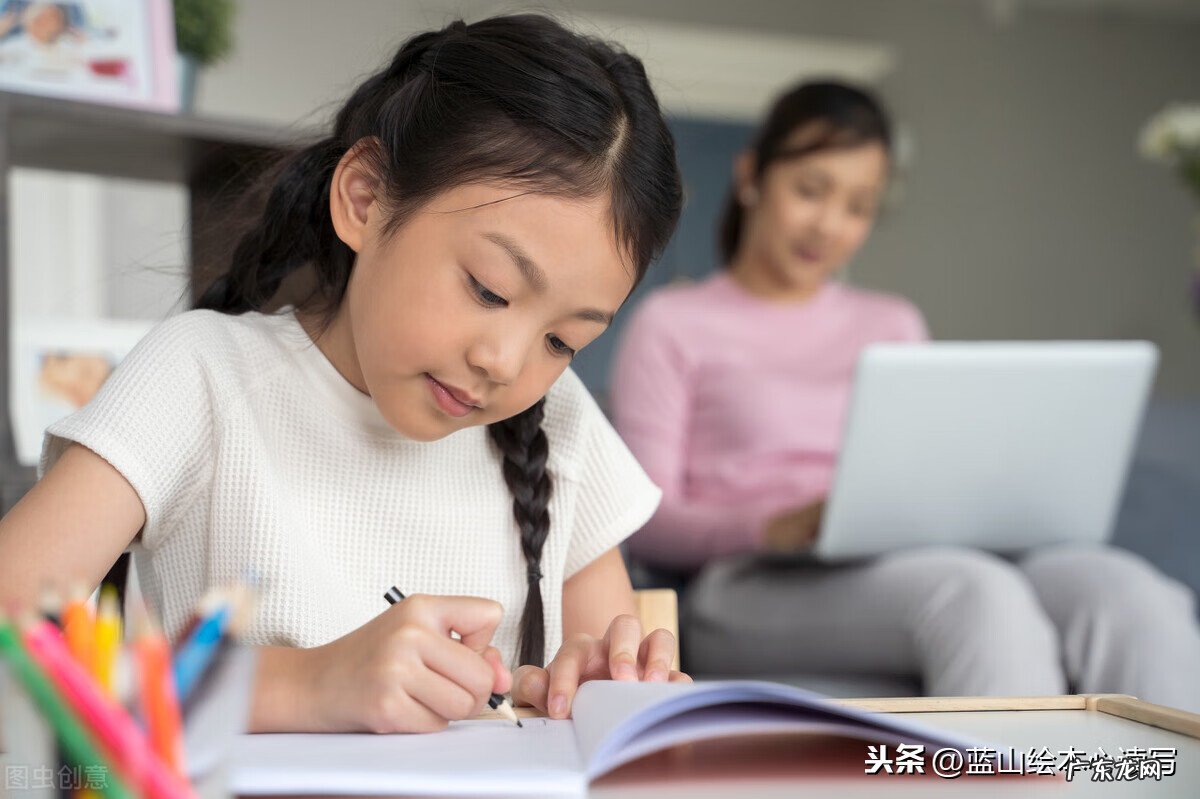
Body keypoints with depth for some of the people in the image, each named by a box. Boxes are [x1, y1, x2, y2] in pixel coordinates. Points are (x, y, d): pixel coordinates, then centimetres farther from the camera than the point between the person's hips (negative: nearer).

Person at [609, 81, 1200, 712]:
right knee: (981, 592, -38)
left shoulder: (893, 326, 28)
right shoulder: (671, 324, 13)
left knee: (1126, 589, -30)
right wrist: (778, 528, -18)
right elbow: (648, 524, 2)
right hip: (755, 586, -4)